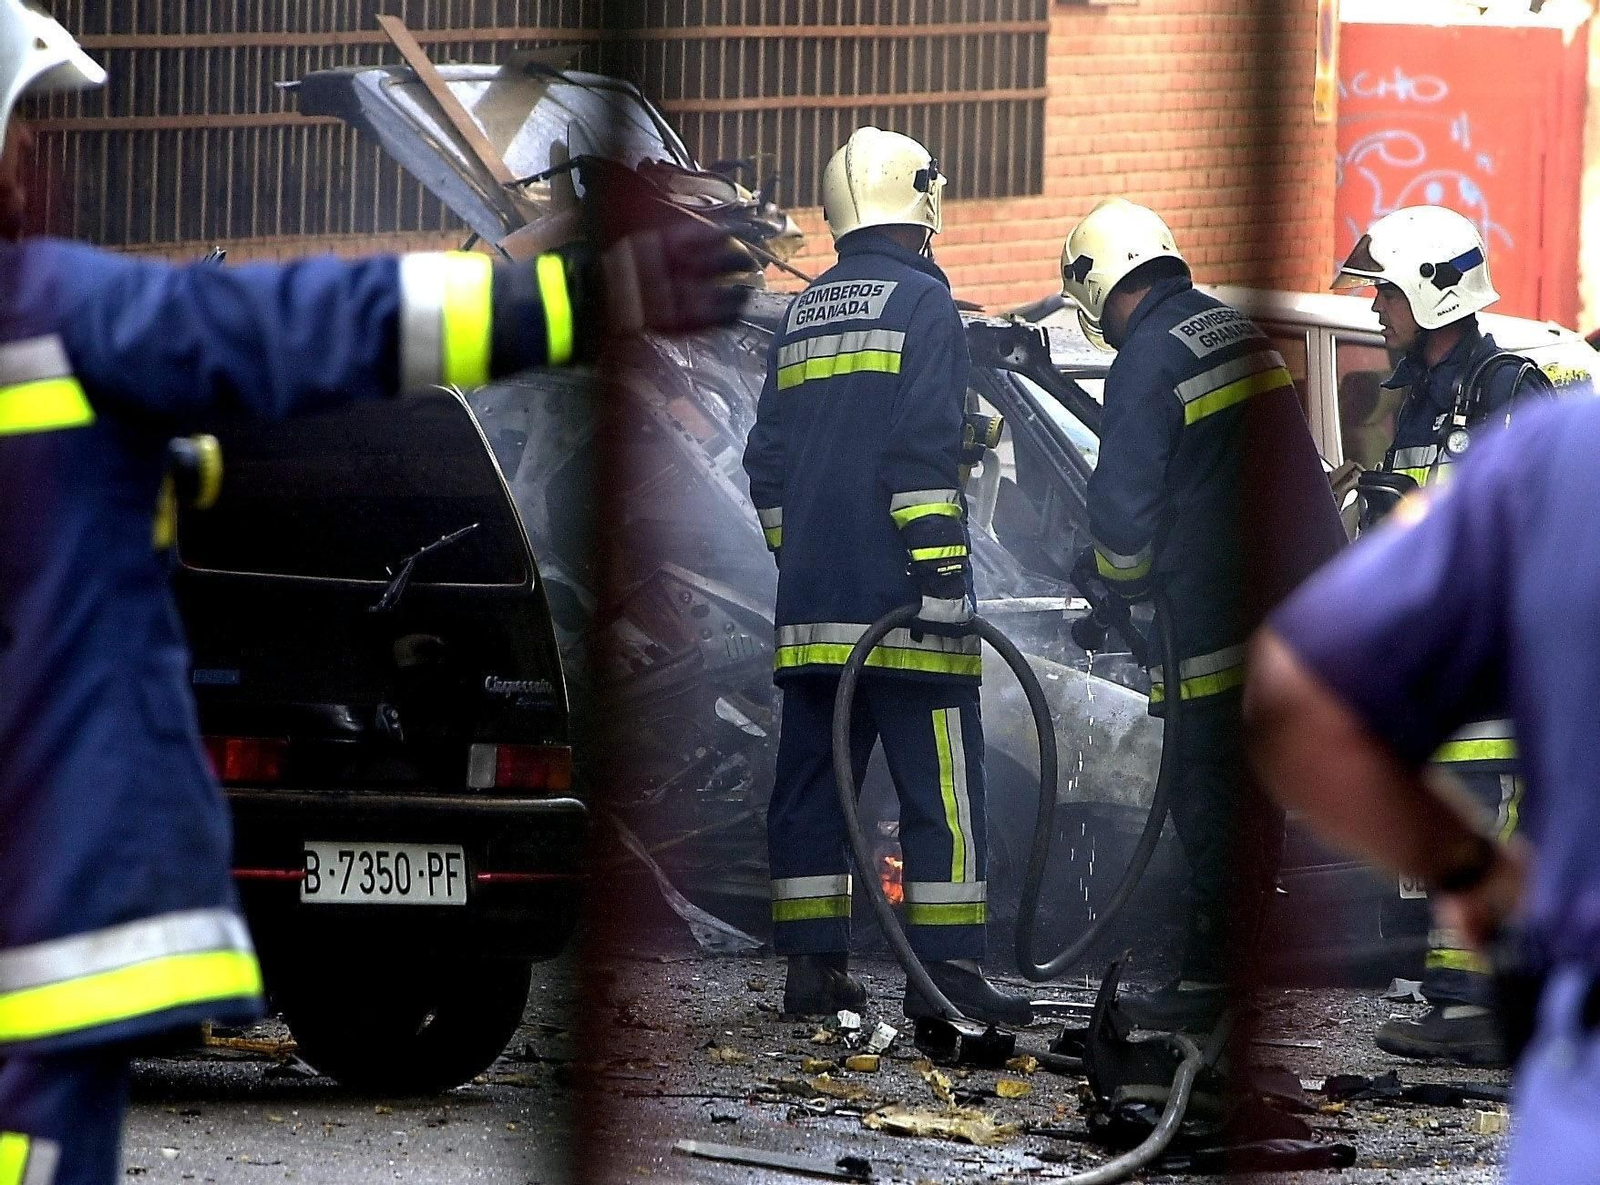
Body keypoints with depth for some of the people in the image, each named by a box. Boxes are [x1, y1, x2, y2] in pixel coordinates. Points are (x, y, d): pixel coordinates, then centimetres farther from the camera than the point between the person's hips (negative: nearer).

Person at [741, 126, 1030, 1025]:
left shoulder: (805, 317, 17)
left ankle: (814, 962, 7)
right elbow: (925, 450, -16)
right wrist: (941, 572, -18)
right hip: (898, 608, -7)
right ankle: (946, 966, -11)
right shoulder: (923, 303, -6)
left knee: (813, 780, 8)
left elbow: (769, 460, 20)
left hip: (812, 604, 7)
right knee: (941, 785, -6)